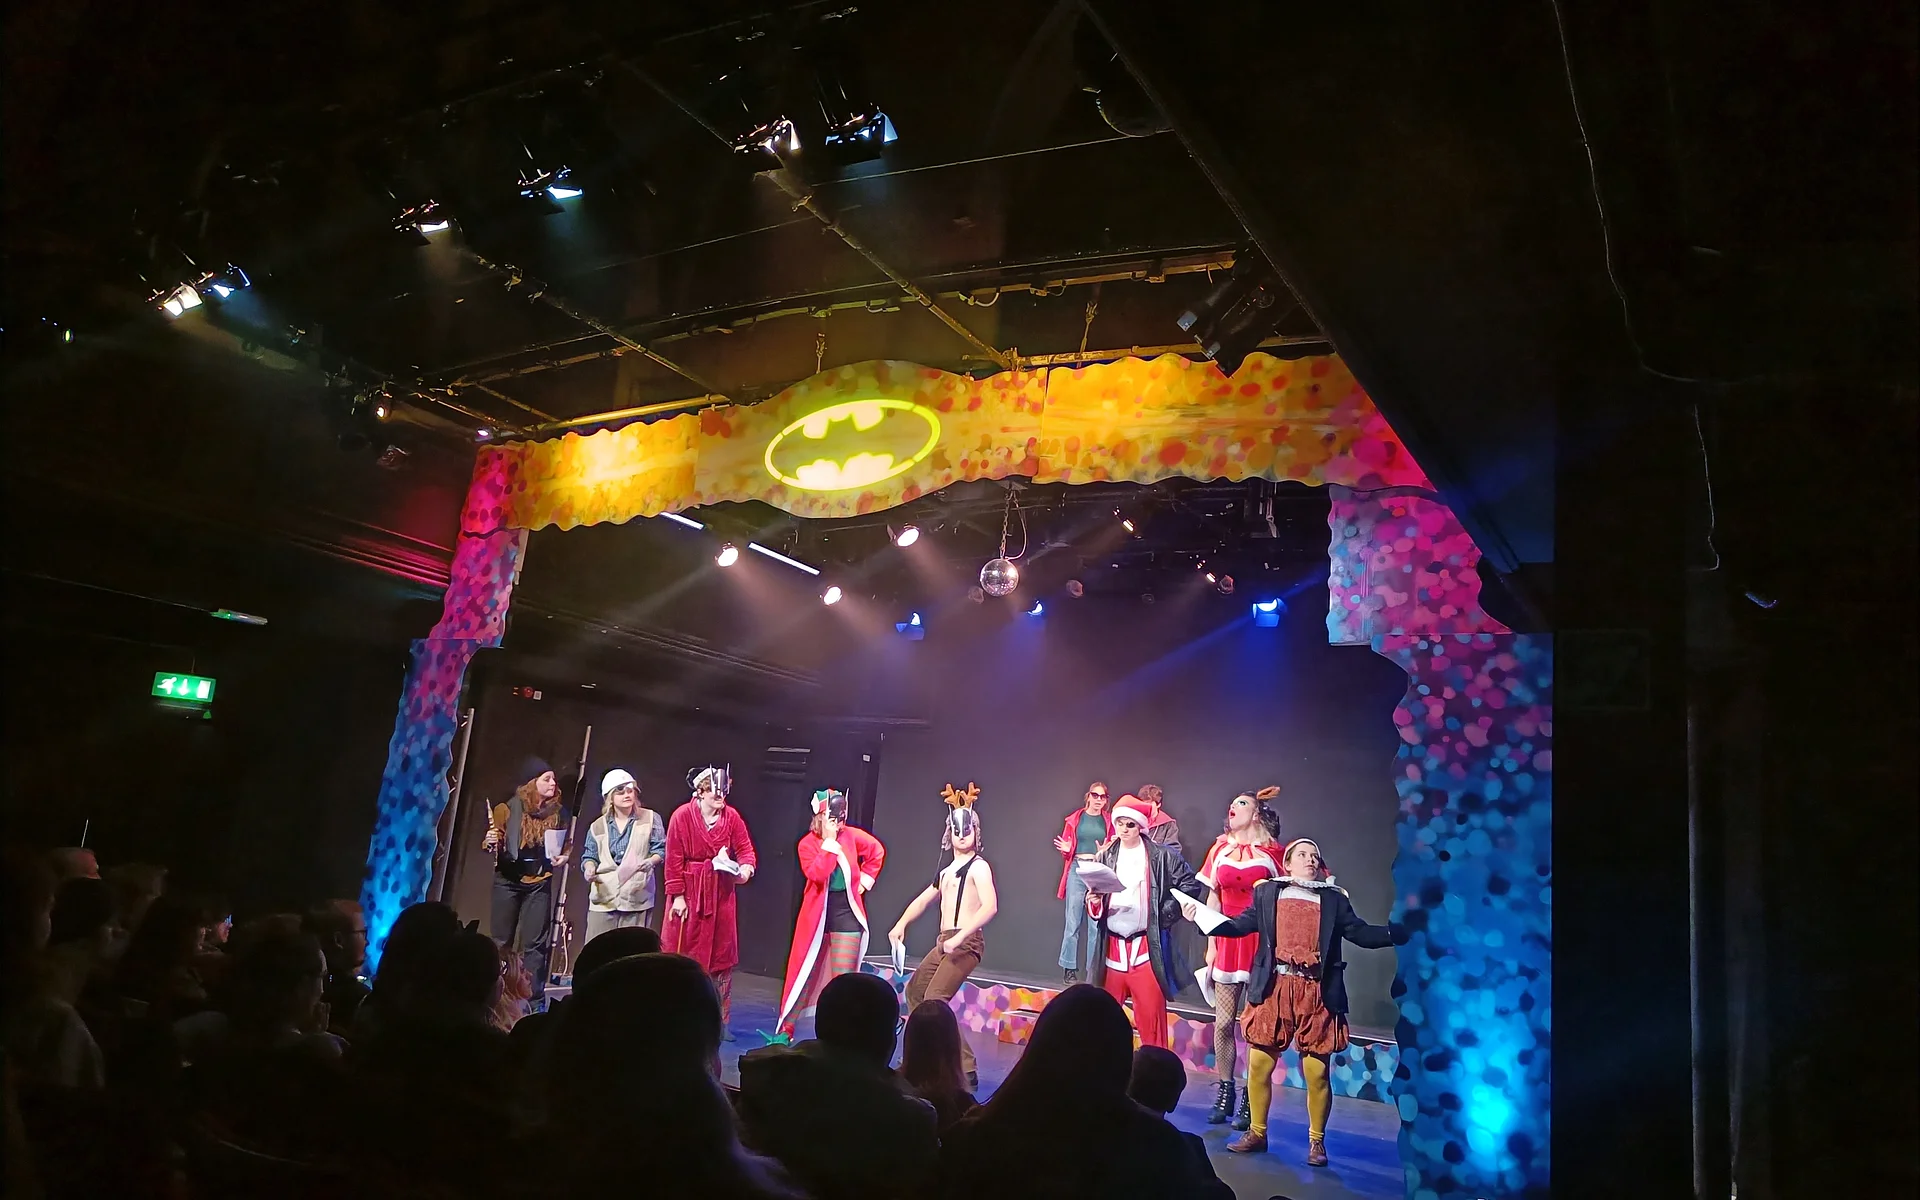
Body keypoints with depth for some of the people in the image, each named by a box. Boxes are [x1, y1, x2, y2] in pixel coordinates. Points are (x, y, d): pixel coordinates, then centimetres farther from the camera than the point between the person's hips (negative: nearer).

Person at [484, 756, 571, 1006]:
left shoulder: (558, 812, 1)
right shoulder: (508, 809, -6)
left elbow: (566, 844, 17)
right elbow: (493, 845, 3)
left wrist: (564, 857, -3)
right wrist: (491, 843, -19)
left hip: (539, 884, 1)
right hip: (508, 881, -1)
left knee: (535, 943, 1)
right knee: (501, 940, 6)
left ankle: (535, 999, 7)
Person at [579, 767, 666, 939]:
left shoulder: (650, 819, 4)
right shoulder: (598, 826, 11)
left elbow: (661, 850, 3)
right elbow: (589, 856, 16)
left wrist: (651, 862, -18)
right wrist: (589, 868, -7)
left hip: (637, 897, -2)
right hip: (604, 896, 2)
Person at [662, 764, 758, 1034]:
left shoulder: (732, 816, -3)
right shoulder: (682, 816, -11)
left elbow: (746, 849, 0)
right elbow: (674, 860, -10)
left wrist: (746, 868, -22)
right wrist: (677, 896, -12)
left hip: (720, 894, 3)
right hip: (689, 893, -3)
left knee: (722, 956, 6)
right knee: (683, 954, 6)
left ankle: (719, 1021, 15)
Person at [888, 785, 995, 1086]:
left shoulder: (978, 866, -8)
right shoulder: (946, 871, 18)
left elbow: (990, 906, -23)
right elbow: (923, 900, 27)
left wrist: (959, 937, -29)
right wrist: (901, 924, 10)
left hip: (966, 944, -9)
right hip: (943, 943, 9)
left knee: (934, 998, -21)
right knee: (914, 989, 22)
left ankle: (966, 1069, -20)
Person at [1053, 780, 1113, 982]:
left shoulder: (1108, 821, 8)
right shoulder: (1075, 819, 6)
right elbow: (1067, 849, 11)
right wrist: (1066, 850, -11)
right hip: (1077, 871, 0)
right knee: (1073, 921, -1)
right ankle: (1070, 967, 7)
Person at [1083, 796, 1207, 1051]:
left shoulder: (1161, 855, -1)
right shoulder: (1106, 857, 9)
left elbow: (1191, 884, 1)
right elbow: (1094, 909, 11)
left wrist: (1167, 912, -5)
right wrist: (1093, 903, -11)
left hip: (1147, 946, -3)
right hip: (1112, 946, 3)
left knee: (1151, 1014, -2)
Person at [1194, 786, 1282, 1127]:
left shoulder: (1273, 853, -1)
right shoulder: (1220, 849, 9)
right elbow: (1213, 900, 12)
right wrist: (1210, 945, 9)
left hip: (1261, 944, -3)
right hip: (1227, 942, 3)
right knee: (1223, 1023, 5)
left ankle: (1251, 1100, 9)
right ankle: (1224, 1094, 15)